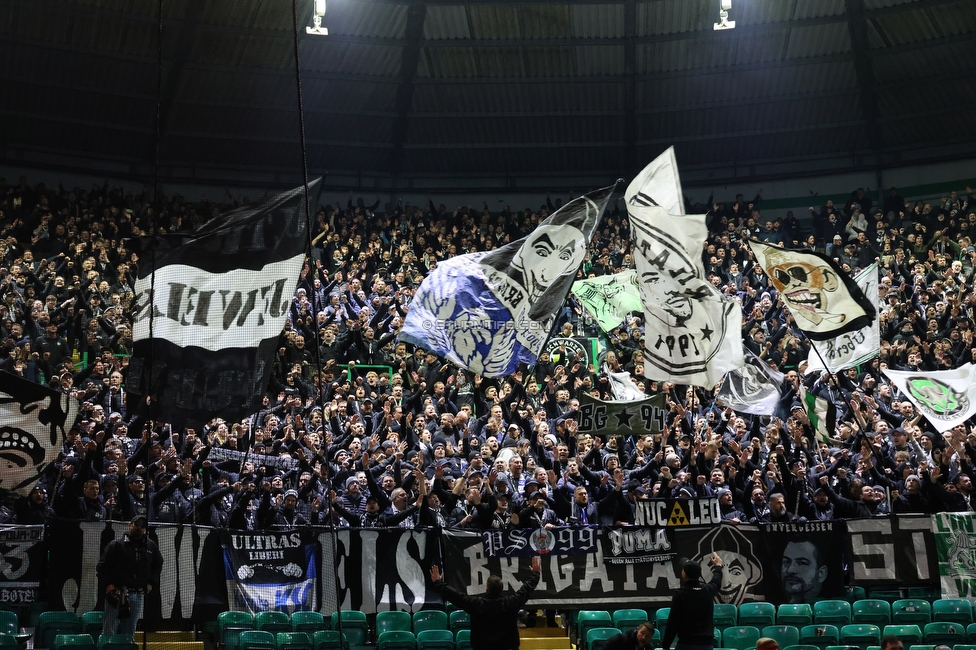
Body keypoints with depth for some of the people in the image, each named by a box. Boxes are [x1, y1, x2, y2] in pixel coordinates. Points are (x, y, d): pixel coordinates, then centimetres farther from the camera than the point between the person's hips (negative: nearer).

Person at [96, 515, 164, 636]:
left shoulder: (151, 546, 12)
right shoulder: (116, 545, 1)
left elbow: (158, 564, 26)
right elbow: (102, 567, 3)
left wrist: (151, 583, 15)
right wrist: (108, 584, -8)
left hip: (138, 595, 4)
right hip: (117, 593, -3)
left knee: (129, 633, 7)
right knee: (109, 632, -6)